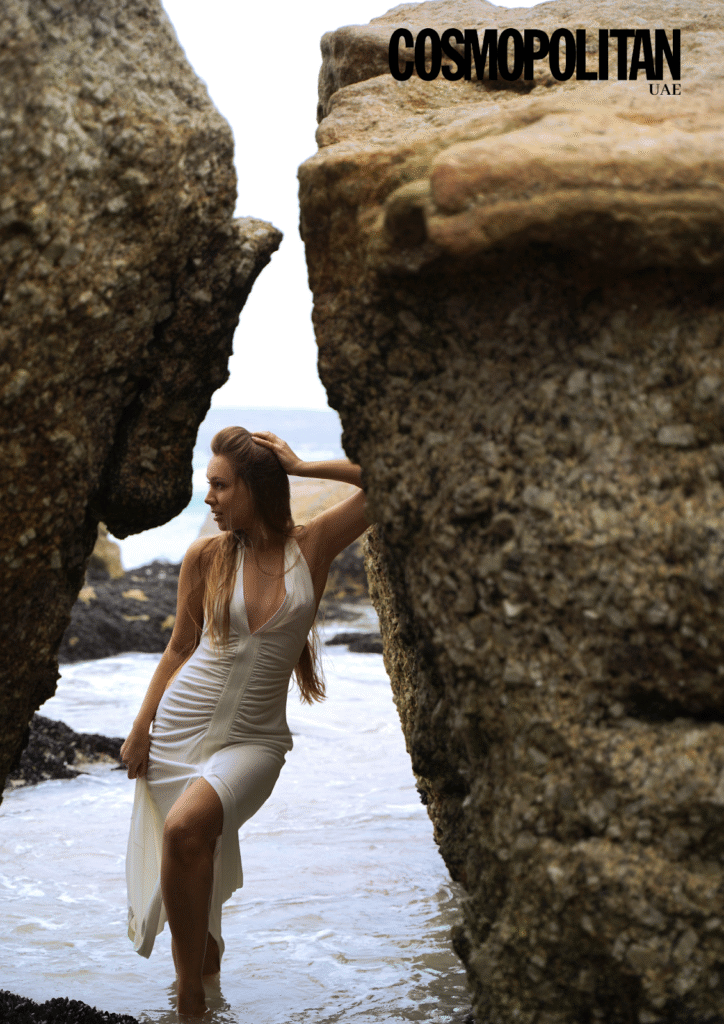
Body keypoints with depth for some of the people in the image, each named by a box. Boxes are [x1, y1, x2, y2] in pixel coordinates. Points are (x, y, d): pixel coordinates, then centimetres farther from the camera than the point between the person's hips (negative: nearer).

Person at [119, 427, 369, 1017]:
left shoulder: (313, 546, -2)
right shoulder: (206, 557, 2)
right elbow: (181, 647, 10)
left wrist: (302, 466, -6)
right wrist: (141, 726, 9)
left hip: (255, 737, -3)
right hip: (182, 723, 3)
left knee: (187, 830, -25)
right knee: (196, 857, 6)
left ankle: (192, 989, -13)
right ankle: (206, 950, 36)